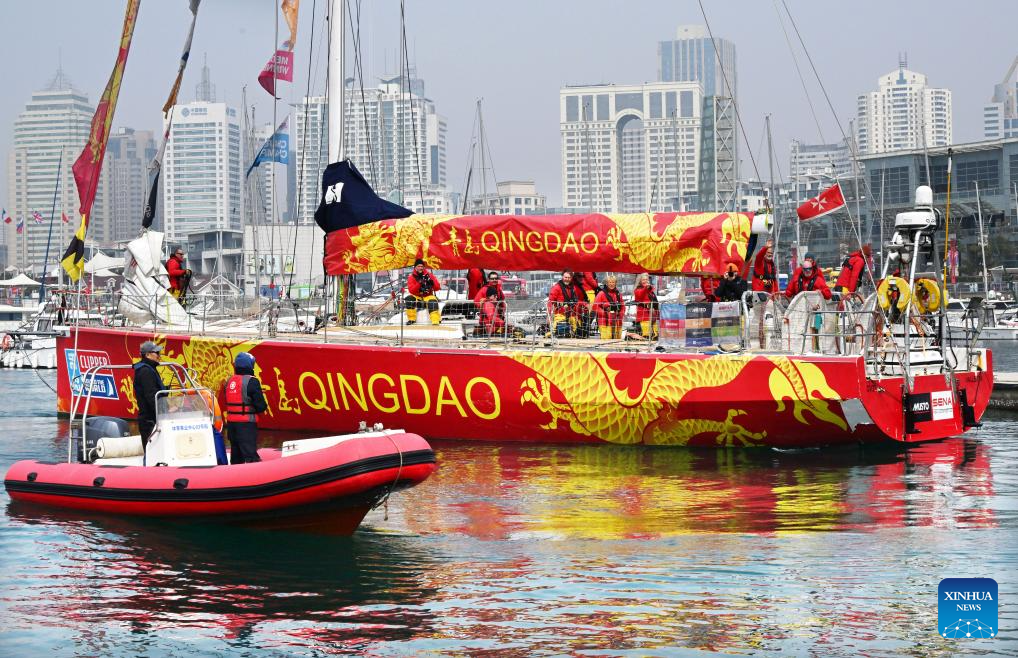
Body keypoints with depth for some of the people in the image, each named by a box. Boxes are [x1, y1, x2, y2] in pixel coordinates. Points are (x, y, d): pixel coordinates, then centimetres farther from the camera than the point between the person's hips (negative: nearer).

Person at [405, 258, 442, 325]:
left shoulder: (429, 275, 3)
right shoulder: (412, 277, 1)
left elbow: (437, 288, 0)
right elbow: (411, 290, -12)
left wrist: (432, 282, -21)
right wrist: (419, 284, -27)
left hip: (428, 296, -1)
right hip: (417, 297, 1)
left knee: (433, 302, -34)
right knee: (409, 299, -30)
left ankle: (436, 321, -43)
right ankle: (411, 319, -18)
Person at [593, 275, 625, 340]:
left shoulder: (618, 294, 13)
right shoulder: (602, 293, -4)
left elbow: (623, 306, 21)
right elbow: (595, 306, -7)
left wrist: (621, 314, 2)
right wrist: (604, 313, -14)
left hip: (617, 321, 6)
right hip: (605, 322, -6)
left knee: (617, 340, 6)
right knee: (606, 339, -14)